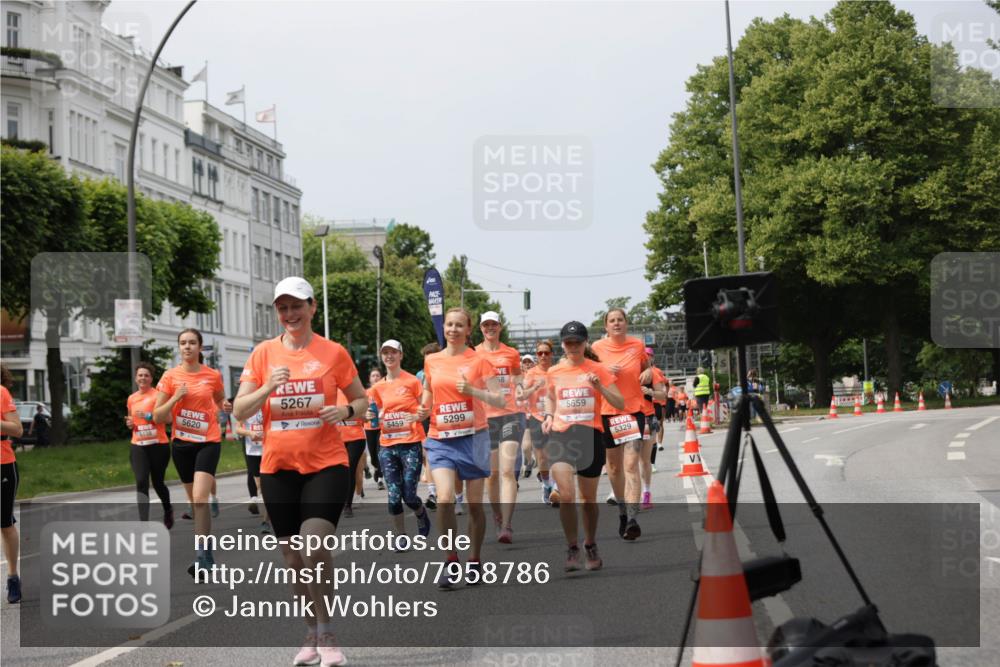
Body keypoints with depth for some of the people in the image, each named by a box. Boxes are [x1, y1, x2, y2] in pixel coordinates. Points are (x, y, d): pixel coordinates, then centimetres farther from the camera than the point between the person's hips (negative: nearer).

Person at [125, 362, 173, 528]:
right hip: (138, 446, 3)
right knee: (141, 482, -14)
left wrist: (148, 416, -23)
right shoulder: (131, 399, 11)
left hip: (159, 445, -3)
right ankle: (144, 522, -19)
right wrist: (130, 423, 4)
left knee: (157, 483, 8)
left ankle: (168, 510, 39)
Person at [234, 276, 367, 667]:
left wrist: (346, 410, -14)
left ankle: (327, 634, -4)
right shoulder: (264, 353, 4)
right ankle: (313, 635, 25)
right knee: (292, 558, 8)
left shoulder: (333, 352, 0)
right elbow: (239, 410, 1)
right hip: (278, 468, 3)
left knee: (315, 547, -20)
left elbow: (362, 399, 9)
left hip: (326, 465, -3)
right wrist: (268, 388, -16)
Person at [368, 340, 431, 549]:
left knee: (409, 495, -6)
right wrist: (372, 416, -2)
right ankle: (401, 537, 10)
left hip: (411, 444, -3)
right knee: (394, 495, -2)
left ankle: (421, 514, 28)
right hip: (387, 446, 3)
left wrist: (417, 415, -18)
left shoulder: (412, 381, -2)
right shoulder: (378, 387, 10)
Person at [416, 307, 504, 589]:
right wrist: (424, 409, 4)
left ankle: (474, 562, 21)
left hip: (472, 437, -1)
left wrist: (472, 390, -19)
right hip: (440, 439, 2)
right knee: (445, 499, -17)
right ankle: (451, 562, -6)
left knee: (475, 504, 4)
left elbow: (500, 400, -5)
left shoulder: (478, 360, -2)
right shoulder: (432, 361, 7)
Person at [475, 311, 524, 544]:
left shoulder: (512, 354, 7)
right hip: (485, 417, 1)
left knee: (507, 470, -13)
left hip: (511, 414, -1)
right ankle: (498, 520, 24)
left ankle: (506, 526, -20)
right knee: (492, 472, 7)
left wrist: (520, 390, -1)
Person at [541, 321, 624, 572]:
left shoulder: (598, 370, 0)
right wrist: (548, 416, 7)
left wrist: (599, 387, -18)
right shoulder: (554, 372, 6)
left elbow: (620, 404, -3)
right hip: (560, 436, 0)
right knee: (566, 495, -17)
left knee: (589, 499, 10)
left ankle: (590, 546, 31)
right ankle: (572, 549, -4)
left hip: (590, 436, 0)